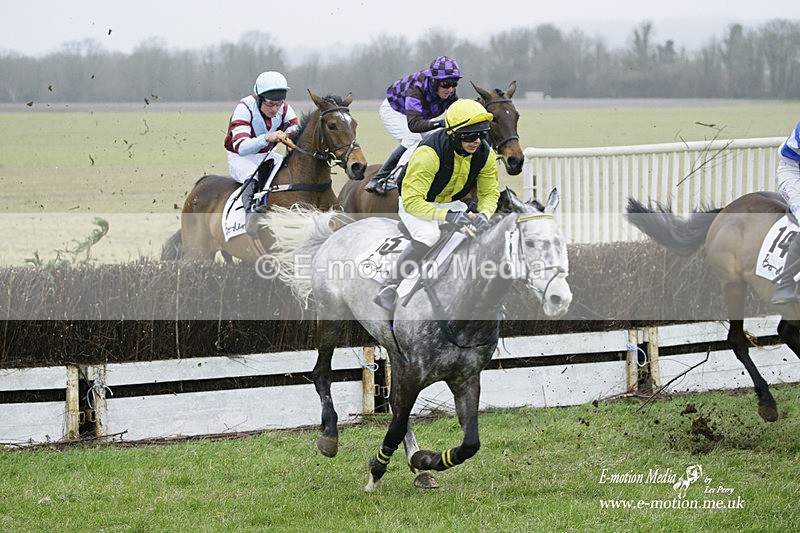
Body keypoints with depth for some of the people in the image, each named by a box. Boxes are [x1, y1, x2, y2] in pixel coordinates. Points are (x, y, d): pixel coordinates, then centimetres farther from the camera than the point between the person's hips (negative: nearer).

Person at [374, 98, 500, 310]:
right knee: (428, 236, -34)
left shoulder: (485, 154, -15)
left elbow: (490, 193, -3)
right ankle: (389, 288, -26)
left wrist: (483, 214, -27)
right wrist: (447, 215, -48)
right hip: (415, 202, -6)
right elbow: (412, 200, -37)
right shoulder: (430, 153, -35)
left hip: (450, 203, 6)